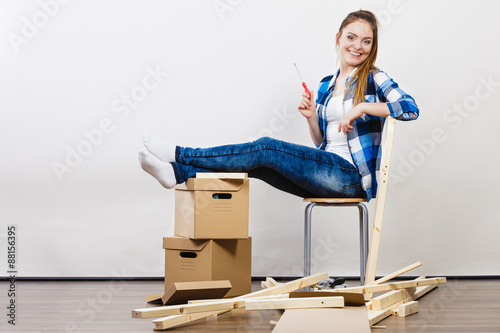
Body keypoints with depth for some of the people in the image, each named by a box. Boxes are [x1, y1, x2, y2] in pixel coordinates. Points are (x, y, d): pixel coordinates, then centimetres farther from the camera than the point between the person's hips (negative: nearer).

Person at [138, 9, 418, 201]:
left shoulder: (374, 79, 0)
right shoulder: (326, 86, 18)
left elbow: (411, 108, -17)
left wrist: (361, 107, -21)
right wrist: (311, 117, -1)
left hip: (352, 176, -6)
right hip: (327, 175, 6)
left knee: (266, 148, -19)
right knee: (256, 163, -15)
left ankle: (179, 154, -15)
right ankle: (178, 171, -20)